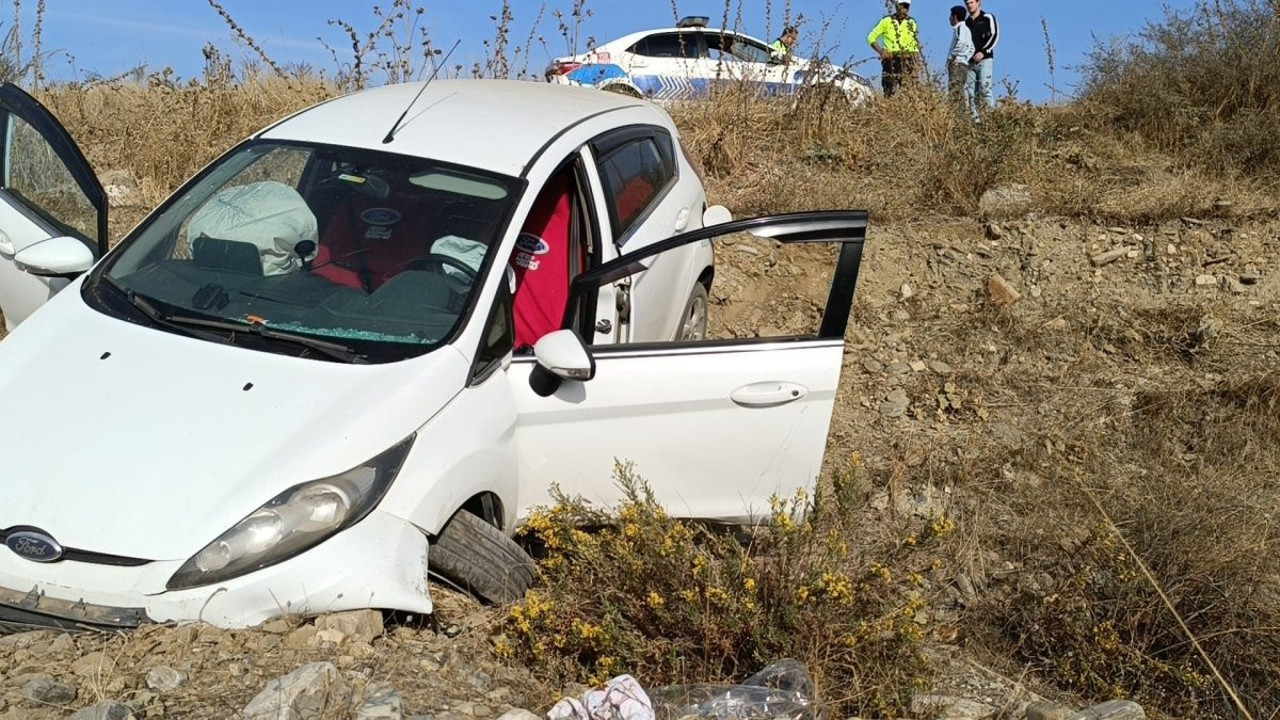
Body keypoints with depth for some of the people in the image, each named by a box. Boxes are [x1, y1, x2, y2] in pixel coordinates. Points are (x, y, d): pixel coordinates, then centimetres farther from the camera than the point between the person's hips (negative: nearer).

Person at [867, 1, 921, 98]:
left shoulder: (912, 23, 12)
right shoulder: (886, 21, 3)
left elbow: (916, 44, 16)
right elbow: (871, 37, 6)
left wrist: (916, 62, 5)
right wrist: (880, 51, -7)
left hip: (908, 62, 2)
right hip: (891, 62, -2)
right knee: (890, 92, -6)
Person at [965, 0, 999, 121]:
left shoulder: (988, 18, 6)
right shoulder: (966, 23, 20)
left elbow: (995, 36, -4)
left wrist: (983, 52, -15)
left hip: (985, 60, -5)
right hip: (970, 62, 5)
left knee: (984, 88, -18)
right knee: (970, 91, -3)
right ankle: (976, 118, -3)